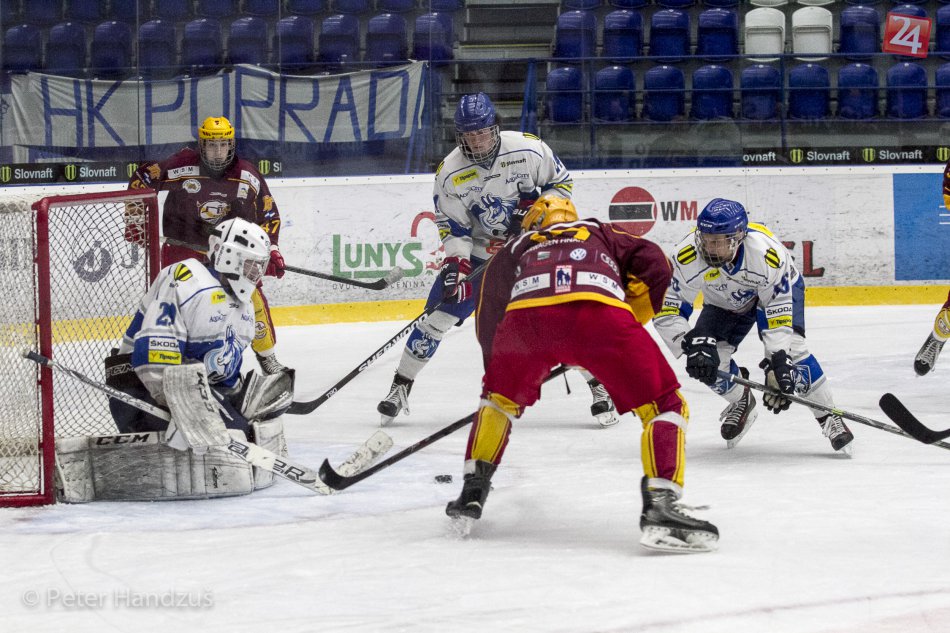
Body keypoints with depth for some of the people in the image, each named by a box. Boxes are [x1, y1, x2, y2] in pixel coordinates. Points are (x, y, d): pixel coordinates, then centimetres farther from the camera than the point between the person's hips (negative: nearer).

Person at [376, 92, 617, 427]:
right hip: (479, 249, 1)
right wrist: (455, 265, -24)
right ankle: (400, 387, 8)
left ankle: (599, 386, 3)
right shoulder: (450, 172, -16)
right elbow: (453, 227, -10)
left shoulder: (528, 149, -19)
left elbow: (561, 182, -4)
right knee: (441, 310, -5)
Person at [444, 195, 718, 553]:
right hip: (600, 313, -2)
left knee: (501, 398, 33)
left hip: (525, 313, 2)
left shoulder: (513, 249, 41)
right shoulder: (601, 235, 40)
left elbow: (488, 323, 42)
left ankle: (473, 492, 25)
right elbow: (653, 265, 23)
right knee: (666, 406, 8)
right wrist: (631, 324, 31)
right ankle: (660, 506, -12)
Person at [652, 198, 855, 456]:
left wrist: (777, 364, -43)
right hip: (724, 301, 3)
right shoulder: (687, 257, -36)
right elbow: (666, 313, -30)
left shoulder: (767, 251, -41)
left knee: (790, 349, -25)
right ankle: (741, 403, 20)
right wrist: (692, 345, -44)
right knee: (710, 362, -12)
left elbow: (778, 313, -36)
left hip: (778, 288, -3)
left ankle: (829, 418, -9)